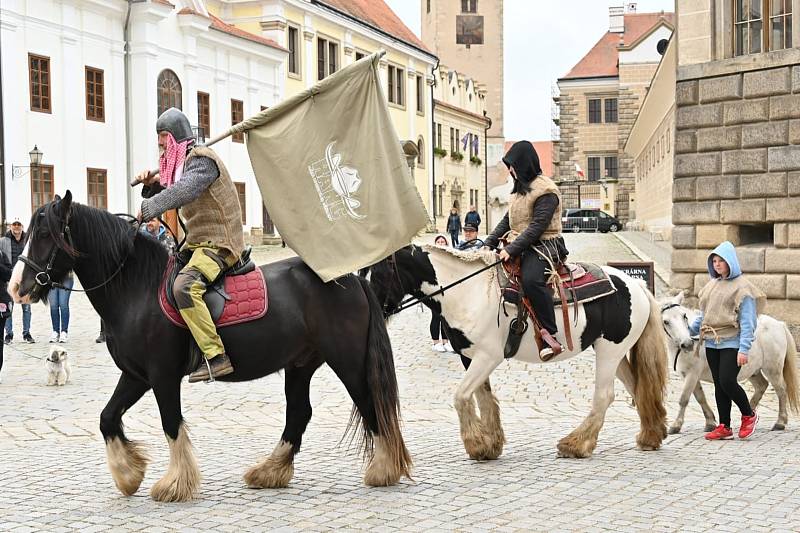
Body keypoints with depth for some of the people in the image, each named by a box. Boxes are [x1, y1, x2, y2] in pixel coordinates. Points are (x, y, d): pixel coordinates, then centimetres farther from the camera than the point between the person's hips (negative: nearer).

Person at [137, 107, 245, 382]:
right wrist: (151, 183, 3)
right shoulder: (180, 162, 20)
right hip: (196, 243, 11)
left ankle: (216, 357, -35)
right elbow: (166, 193, 23)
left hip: (218, 244, -11)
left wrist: (148, 208, -28)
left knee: (184, 286, -33)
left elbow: (185, 191, -29)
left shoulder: (202, 159, -11)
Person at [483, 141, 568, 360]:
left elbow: (537, 226, -21)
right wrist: (488, 244, 7)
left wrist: (511, 250, -26)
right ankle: (516, 321, -7)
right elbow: (507, 221, 19)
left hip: (543, 246, -10)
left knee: (531, 278, -36)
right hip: (520, 247, 10)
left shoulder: (546, 191, -12)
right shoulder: (520, 189, 17)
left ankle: (550, 334, -33)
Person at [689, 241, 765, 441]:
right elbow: (703, 315, 20)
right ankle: (724, 427, 12)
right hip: (712, 343, 7)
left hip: (731, 343, -7)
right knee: (719, 385, 7)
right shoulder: (712, 285, 14)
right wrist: (688, 331, 8)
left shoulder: (742, 286, -7)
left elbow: (747, 322, -11)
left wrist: (744, 349, -18)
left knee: (728, 381, -13)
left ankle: (749, 415, 11)